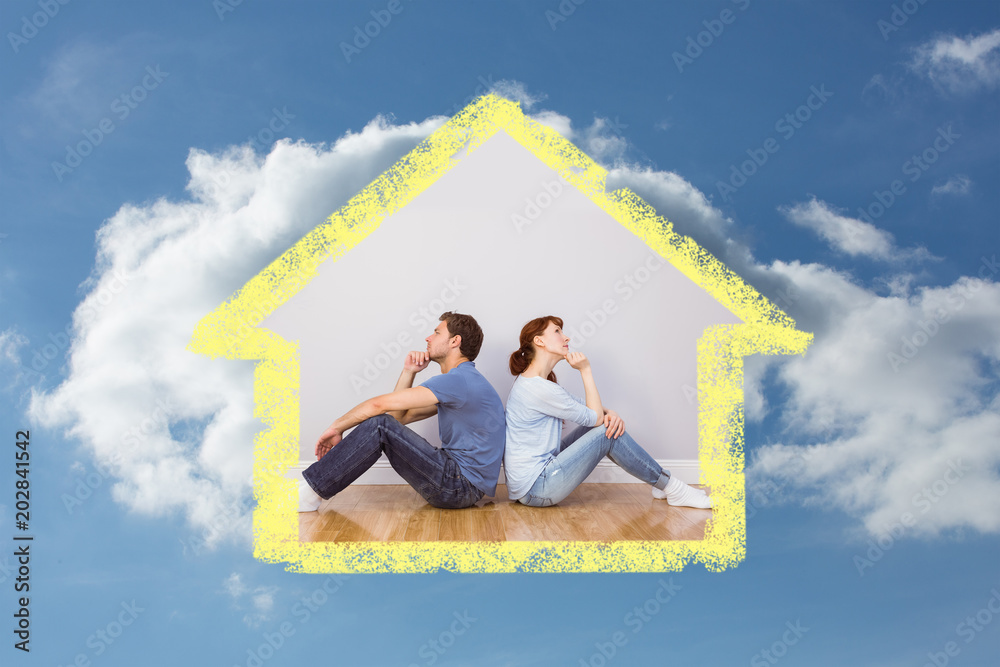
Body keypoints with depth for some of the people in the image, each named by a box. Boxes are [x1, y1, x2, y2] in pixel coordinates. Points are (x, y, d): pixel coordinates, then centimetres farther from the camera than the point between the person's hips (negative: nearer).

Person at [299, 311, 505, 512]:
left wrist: (337, 427, -3)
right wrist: (409, 372, 8)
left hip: (463, 487, -10)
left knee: (380, 425, -18)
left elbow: (380, 404, -14)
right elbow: (400, 417, 16)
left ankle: (309, 493, -13)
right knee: (387, 423, 9)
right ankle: (309, 488, 3)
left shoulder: (460, 380, -14)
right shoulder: (456, 382, 20)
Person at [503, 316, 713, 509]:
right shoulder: (537, 388, -21)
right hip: (535, 489, -10)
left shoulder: (533, 382, 12)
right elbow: (595, 416, -12)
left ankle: (660, 482, 16)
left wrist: (610, 413, -7)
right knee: (608, 433, -12)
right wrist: (585, 370, -10)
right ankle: (671, 488, 1)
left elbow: (587, 407, 14)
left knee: (610, 425, 7)